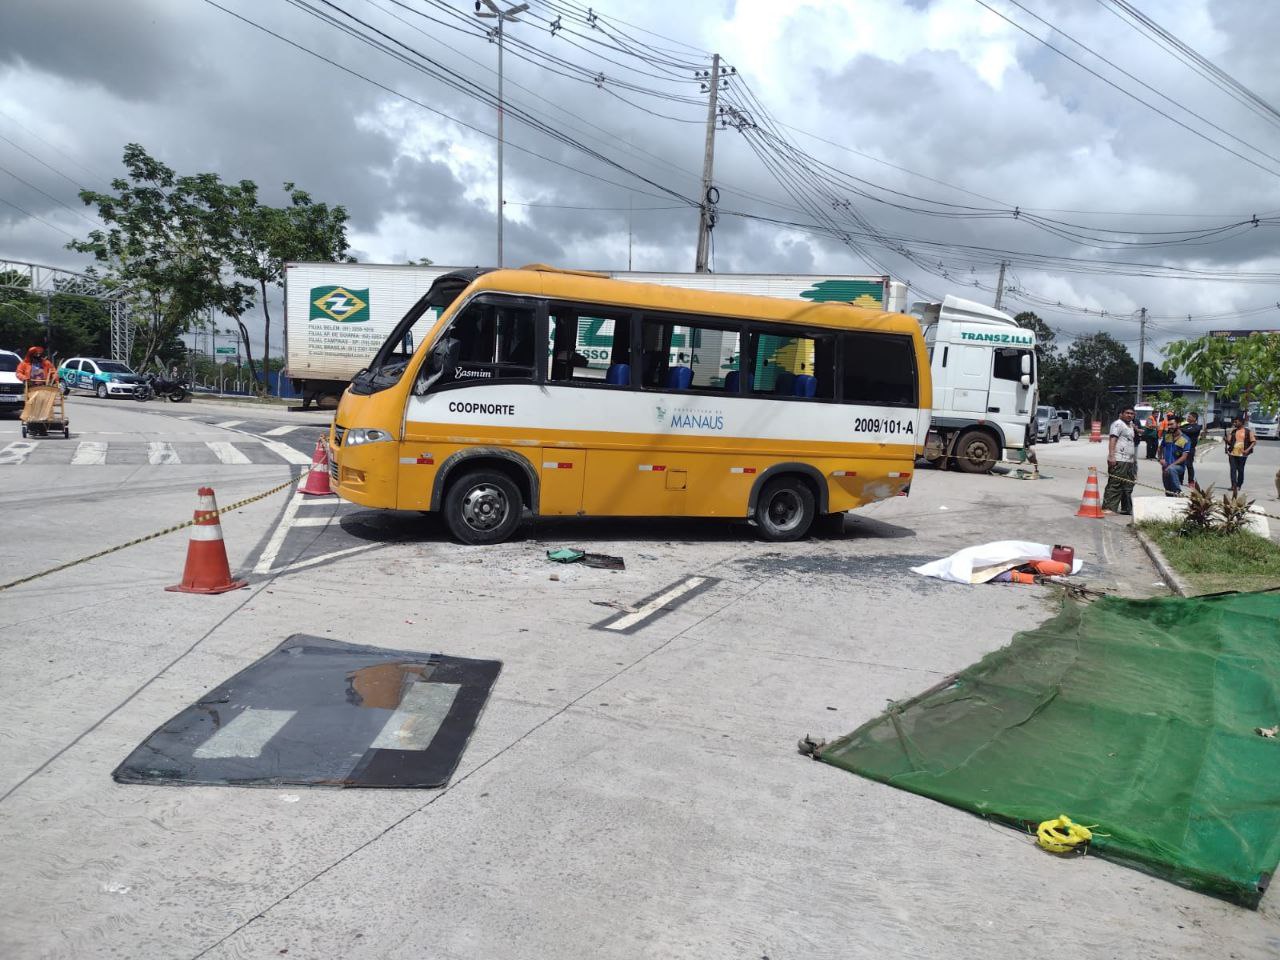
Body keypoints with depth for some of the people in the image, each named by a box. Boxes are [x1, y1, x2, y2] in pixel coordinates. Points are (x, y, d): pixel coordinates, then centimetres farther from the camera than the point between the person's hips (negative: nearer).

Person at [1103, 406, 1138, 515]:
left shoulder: (1131, 426, 26)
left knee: (1128, 487, 12)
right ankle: (1108, 508, -12)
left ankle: (1126, 509, 19)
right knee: (1114, 486, -12)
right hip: (1118, 461, -9)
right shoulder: (1118, 424, -4)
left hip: (1130, 461, 9)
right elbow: (1112, 439, -16)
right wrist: (1111, 456, -25)